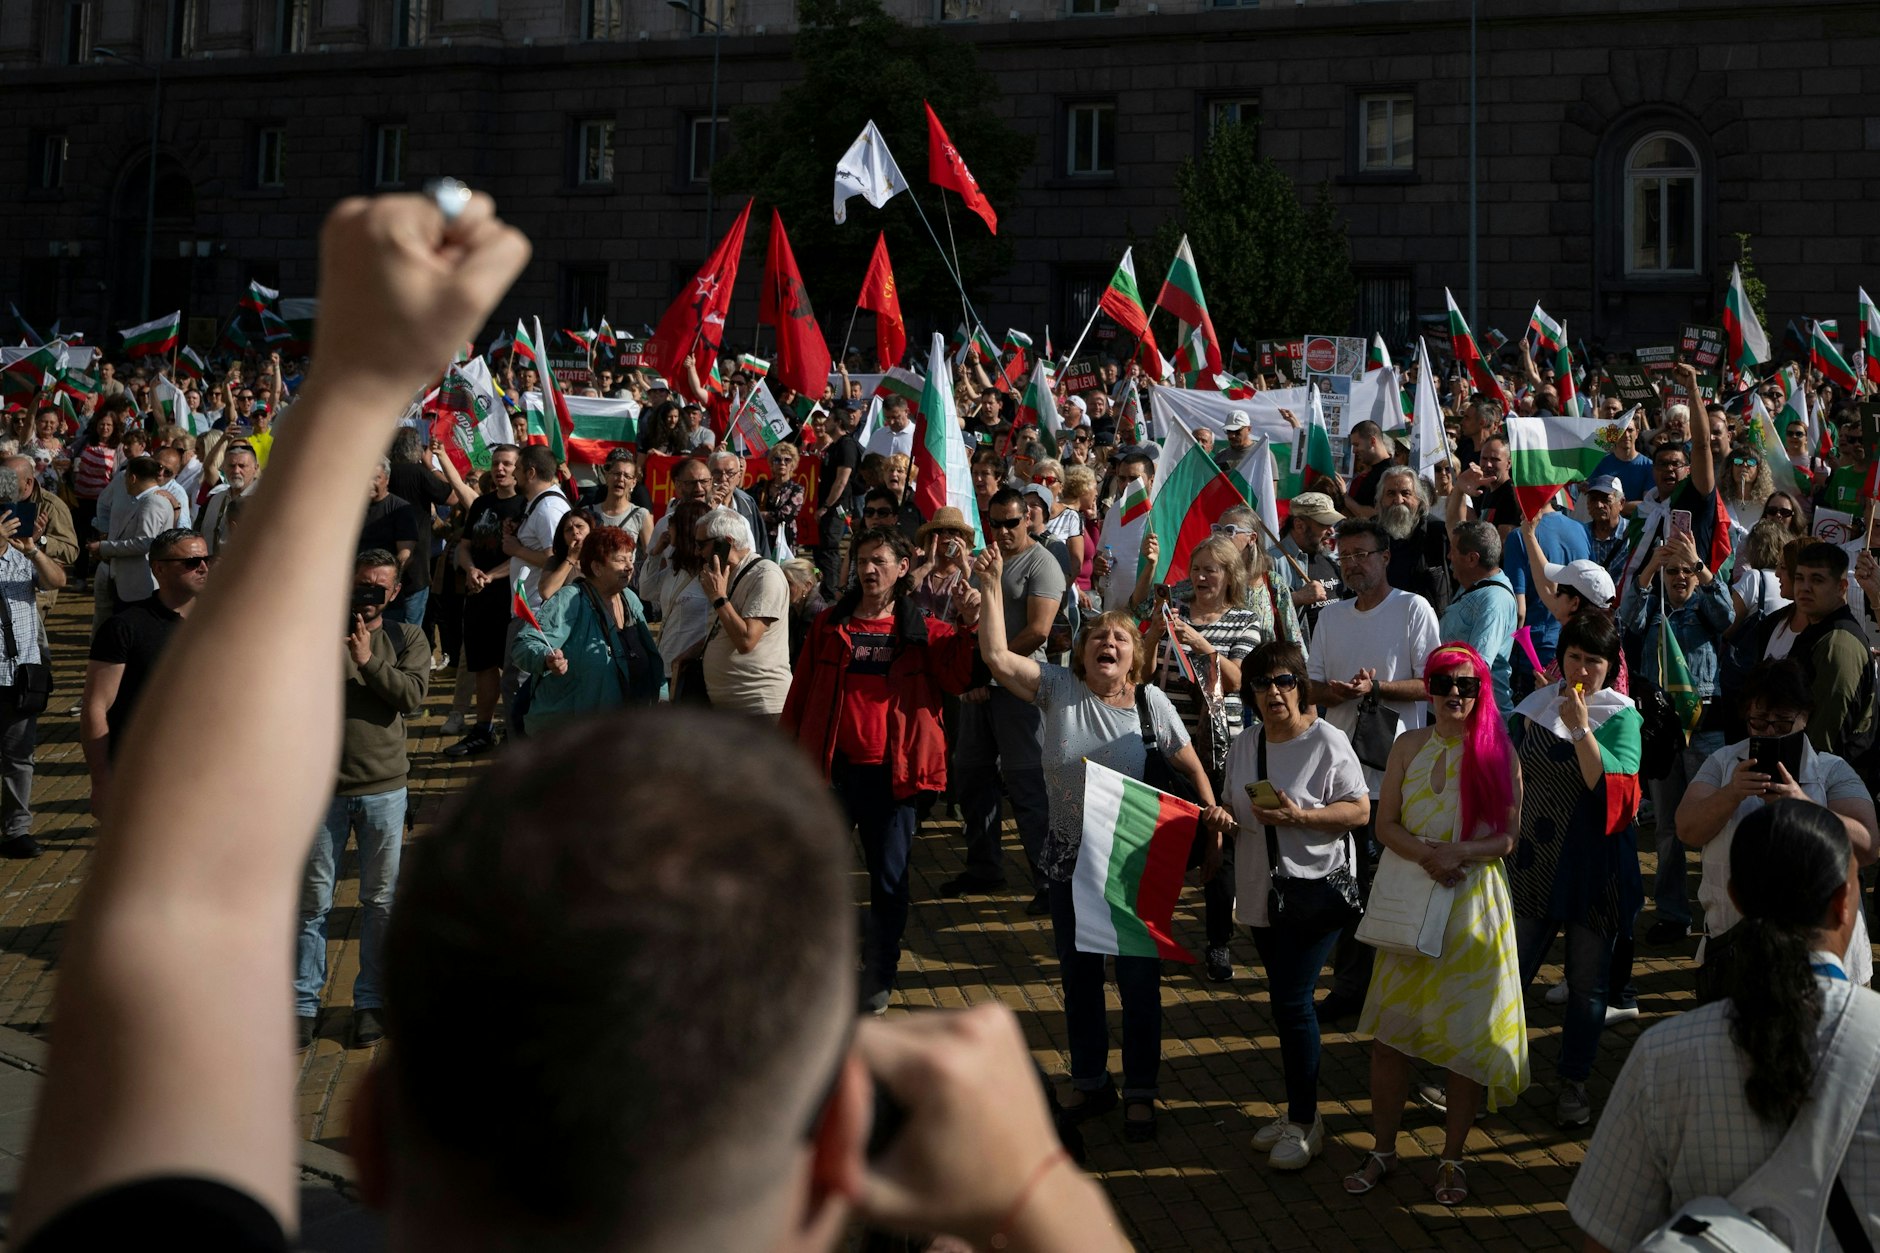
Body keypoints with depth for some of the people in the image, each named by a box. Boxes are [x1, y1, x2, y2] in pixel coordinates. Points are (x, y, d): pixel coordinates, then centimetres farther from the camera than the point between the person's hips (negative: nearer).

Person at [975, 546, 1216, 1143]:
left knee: (1139, 981, 5)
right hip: (1069, 862, 2)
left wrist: (1214, 830, 0)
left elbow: (1192, 768, 2)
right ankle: (1090, 1083, 31)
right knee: (1078, 977, 15)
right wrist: (993, 588, -23)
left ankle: (1140, 1093, 20)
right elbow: (997, 657, -18)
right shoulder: (1059, 689, -5)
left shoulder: (1150, 702, -7)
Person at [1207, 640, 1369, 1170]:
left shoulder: (1327, 742, -10)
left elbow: (1360, 810, -11)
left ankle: (1305, 1123, 3)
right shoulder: (1243, 746, 9)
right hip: (1261, 891, 7)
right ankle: (1298, 1109, 26)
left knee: (1292, 1001, -9)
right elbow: (1231, 809, 18)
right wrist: (1222, 819, -5)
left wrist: (1300, 816, -22)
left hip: (1315, 888, -6)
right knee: (1285, 1001, 14)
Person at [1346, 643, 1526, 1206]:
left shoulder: (1499, 751, -3)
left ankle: (1452, 1157, 17)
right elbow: (1385, 824, 3)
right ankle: (1383, 1149, 19)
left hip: (1475, 902, -2)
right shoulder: (1409, 746, 5)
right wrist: (1427, 854, -15)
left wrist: (1459, 852, -21)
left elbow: (1508, 837, -6)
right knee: (1389, 1031, 4)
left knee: (1467, 1032, 3)